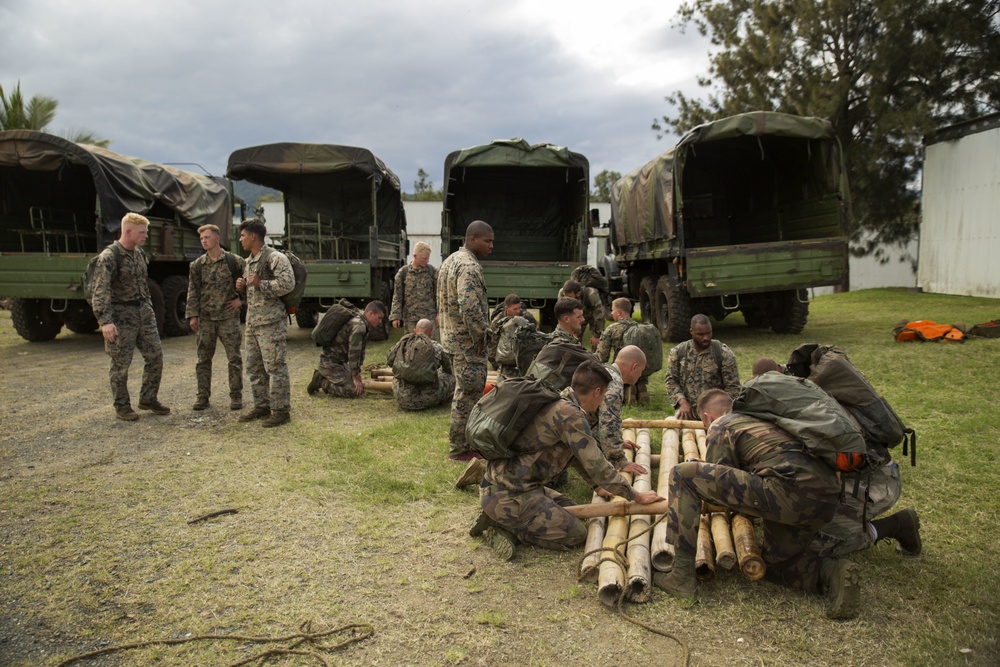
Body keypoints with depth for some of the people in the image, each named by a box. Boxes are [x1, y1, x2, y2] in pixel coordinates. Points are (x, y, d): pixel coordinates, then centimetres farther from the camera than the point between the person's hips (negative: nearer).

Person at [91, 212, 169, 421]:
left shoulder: (139, 252, 9)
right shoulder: (109, 256, -15)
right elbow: (101, 291, -22)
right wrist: (105, 321, -30)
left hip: (144, 311, 7)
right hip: (121, 315, -7)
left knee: (155, 356, 9)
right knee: (121, 364, 2)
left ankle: (148, 399, 23)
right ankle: (122, 407, 15)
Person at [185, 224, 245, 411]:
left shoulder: (235, 261, -2)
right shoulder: (197, 265, 6)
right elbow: (193, 292, 5)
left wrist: (241, 299, -2)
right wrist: (192, 315, -1)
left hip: (228, 317, -2)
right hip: (205, 318, 2)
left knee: (234, 357, 0)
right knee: (203, 358, 7)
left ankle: (236, 395, 11)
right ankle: (203, 395, 16)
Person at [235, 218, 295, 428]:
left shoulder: (275, 258, -9)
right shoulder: (247, 262, 19)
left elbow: (288, 283, -22)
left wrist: (260, 284, -20)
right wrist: (242, 287, 9)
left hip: (271, 322, -9)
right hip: (252, 322, 10)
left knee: (275, 367, -7)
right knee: (254, 367, 13)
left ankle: (281, 410, -1)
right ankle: (262, 406, 24)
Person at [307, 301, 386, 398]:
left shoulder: (365, 325, 9)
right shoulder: (359, 326, -23)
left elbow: (360, 351, 15)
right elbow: (353, 354, -23)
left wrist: (357, 373, 12)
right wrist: (355, 378, -17)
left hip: (339, 361, 10)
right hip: (330, 362, -10)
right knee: (355, 391, -17)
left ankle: (322, 376, 18)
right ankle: (321, 382, -5)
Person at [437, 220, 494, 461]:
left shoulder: (451, 260, 14)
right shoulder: (469, 266, -19)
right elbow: (469, 305, -31)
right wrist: (481, 334, -18)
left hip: (453, 338, 10)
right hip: (468, 342, -10)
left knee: (464, 392, 19)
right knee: (469, 394, -2)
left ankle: (459, 443, 30)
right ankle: (460, 448, 7)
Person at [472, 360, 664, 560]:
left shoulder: (560, 403, 11)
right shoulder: (571, 414, -20)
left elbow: (577, 455, 24)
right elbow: (596, 465, -16)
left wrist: (601, 488, 30)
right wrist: (636, 496, -4)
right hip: (507, 495, -10)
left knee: (569, 508, 20)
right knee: (576, 535, -4)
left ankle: (504, 522, 10)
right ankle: (502, 526, -4)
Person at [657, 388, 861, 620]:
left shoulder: (720, 426, 12)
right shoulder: (760, 418, 33)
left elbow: (717, 481, 10)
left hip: (790, 490, -8)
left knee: (683, 474, -2)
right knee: (774, 562, 31)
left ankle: (682, 577, -3)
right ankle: (830, 572, 2)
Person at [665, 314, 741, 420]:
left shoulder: (724, 353, -3)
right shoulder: (677, 352, 3)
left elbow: (732, 387, -2)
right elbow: (671, 380, 5)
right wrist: (682, 402, -12)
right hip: (687, 408, 2)